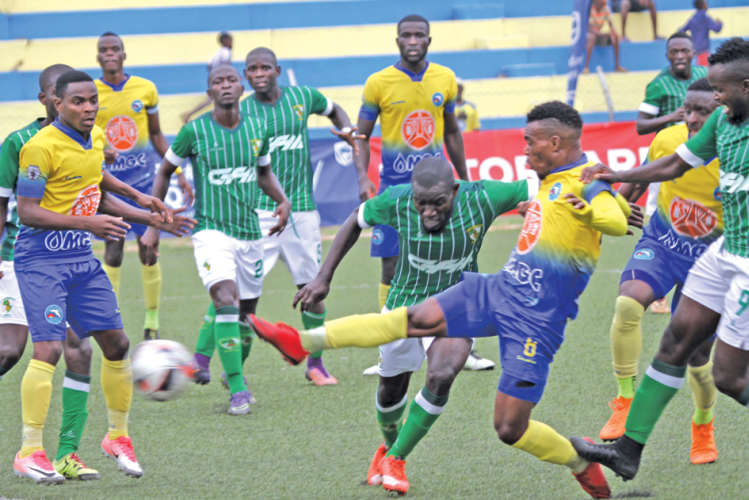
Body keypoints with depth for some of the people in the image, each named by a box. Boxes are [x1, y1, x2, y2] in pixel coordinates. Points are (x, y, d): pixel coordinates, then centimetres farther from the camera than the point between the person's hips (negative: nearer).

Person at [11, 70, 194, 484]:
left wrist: (149, 216, 18)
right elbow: (27, 212, -19)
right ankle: (29, 452, -11)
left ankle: (117, 436, 26)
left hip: (82, 257, 8)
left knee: (116, 343, 8)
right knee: (49, 348, -16)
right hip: (42, 259, -8)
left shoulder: (96, 139, 8)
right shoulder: (42, 146, -17)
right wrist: (88, 223, -26)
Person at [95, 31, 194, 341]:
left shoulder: (145, 89, 2)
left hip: (144, 180, 2)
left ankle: (152, 322, 13)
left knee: (149, 251, 1)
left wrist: (178, 174, 9)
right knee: (112, 254, -7)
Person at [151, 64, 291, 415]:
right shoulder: (194, 131, -7)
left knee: (246, 311, 11)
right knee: (226, 301, -22)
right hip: (211, 231, -4)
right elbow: (165, 171, 7)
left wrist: (282, 200, 3)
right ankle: (237, 390, -21)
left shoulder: (258, 129, 4)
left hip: (249, 232, 5)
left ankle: (234, 374, 35)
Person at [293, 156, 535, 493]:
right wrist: (324, 278, -4)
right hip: (404, 305, 1)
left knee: (441, 377, -25)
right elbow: (356, 222, -4)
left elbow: (537, 187, -17)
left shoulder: (481, 198, -27)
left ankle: (395, 461, -5)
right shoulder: (397, 203, -24)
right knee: (391, 389, 16)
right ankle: (389, 447, 52)